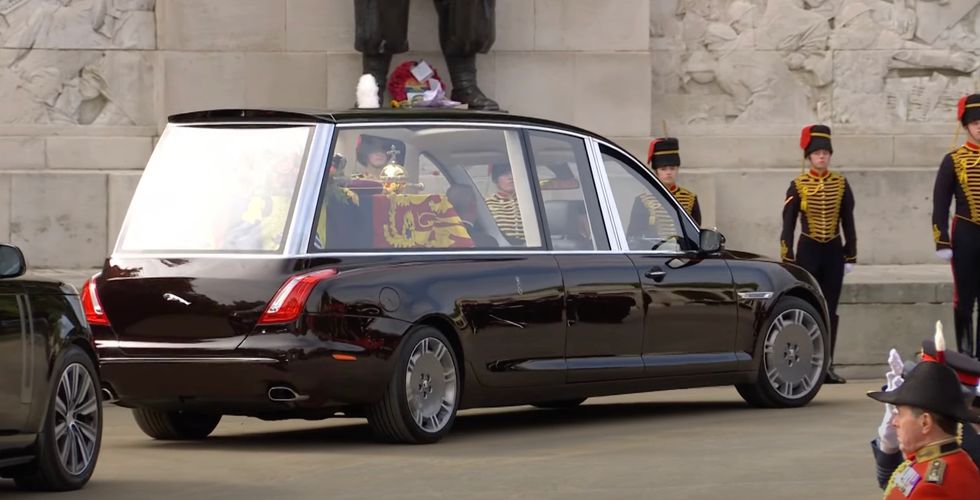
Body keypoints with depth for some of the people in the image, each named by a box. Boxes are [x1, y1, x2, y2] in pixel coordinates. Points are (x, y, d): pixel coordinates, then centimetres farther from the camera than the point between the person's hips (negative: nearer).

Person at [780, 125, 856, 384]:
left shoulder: (841, 183, 4)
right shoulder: (798, 185, -2)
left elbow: (848, 221, 8)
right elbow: (788, 224, -2)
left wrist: (850, 255, 5)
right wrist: (788, 260, -7)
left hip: (833, 252, 3)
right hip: (808, 252, -3)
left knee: (830, 311, 5)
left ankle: (827, 366, 8)